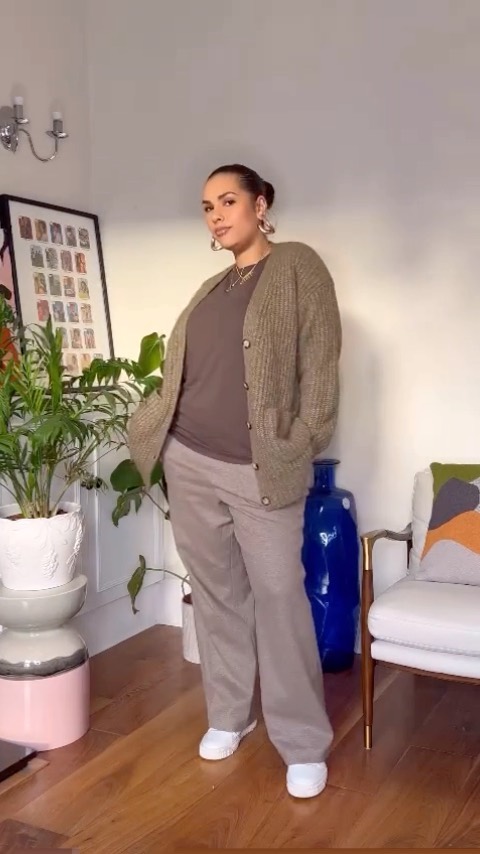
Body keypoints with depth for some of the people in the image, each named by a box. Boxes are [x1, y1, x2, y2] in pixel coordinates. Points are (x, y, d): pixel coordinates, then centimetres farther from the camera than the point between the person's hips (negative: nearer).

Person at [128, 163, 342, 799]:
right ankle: (228, 715, 29)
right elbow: (184, 375, 17)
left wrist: (298, 447, -13)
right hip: (190, 464, 6)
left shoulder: (298, 267, -1)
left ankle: (304, 743, 12)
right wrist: (147, 425, 7)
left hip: (259, 471, -5)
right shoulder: (213, 288, 16)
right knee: (216, 592, 13)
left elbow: (320, 366, -8)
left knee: (279, 596, -2)